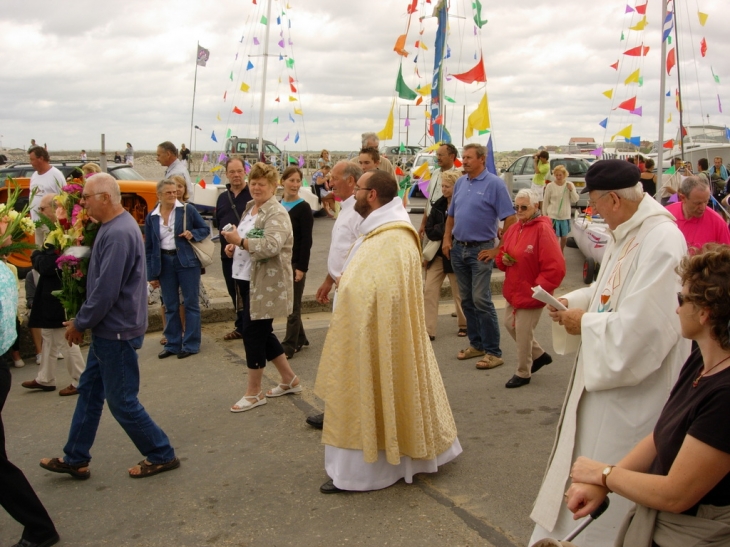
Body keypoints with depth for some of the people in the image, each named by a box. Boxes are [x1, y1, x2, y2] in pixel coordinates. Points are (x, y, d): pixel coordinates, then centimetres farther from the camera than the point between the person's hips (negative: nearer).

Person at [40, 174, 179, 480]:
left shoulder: (119, 233, -24)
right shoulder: (112, 227, 9)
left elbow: (105, 291, -26)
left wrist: (80, 324, -13)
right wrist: (82, 320, 13)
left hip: (117, 333, -10)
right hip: (107, 330, 10)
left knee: (122, 401, 2)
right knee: (89, 392, 17)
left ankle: (162, 456, 16)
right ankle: (75, 459, 29)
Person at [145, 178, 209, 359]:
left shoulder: (187, 210, -4)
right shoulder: (151, 217, 4)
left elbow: (205, 229, 5)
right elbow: (148, 248, 7)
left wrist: (193, 234, -16)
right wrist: (151, 274, 5)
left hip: (187, 261, -3)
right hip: (164, 263, 3)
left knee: (191, 303, 3)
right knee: (170, 306, 10)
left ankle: (191, 345, 12)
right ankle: (173, 344, 21)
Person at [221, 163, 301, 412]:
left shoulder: (277, 214, -14)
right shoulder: (250, 208, 14)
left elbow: (271, 246, -29)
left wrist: (240, 241, -32)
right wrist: (233, 246, 6)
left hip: (266, 283, -9)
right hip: (247, 280, 9)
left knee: (253, 333, -3)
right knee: (261, 333, 15)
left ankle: (254, 392, 12)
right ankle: (289, 380, 29)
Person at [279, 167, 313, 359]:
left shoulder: (303, 208, -9)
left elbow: (306, 241, -13)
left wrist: (302, 267, -18)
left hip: (295, 263, -6)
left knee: (293, 306, 2)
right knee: (286, 303, 15)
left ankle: (289, 346, 9)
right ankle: (300, 338, 29)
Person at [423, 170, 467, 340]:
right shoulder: (438, 205, 4)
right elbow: (429, 231, -2)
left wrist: (440, 231, -15)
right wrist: (447, 231, -16)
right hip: (437, 255, 5)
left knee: (459, 293, 11)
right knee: (429, 291, -2)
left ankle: (464, 325, 31)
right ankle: (428, 330, 0)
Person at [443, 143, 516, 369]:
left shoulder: (494, 184, -10)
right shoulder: (460, 182, 10)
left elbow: (510, 219, -12)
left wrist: (498, 249, -14)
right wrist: (446, 239, 7)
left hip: (480, 249, -6)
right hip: (458, 249, 7)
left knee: (481, 300, -10)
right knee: (467, 300, 11)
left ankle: (493, 352, -3)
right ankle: (476, 344, 23)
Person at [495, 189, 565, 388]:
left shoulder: (543, 230, -18)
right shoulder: (514, 228, 6)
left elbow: (556, 268, -22)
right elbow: (502, 255, 19)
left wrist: (538, 288, -21)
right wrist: (503, 259, -4)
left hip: (531, 294, -8)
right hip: (513, 291, 8)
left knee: (523, 333, 1)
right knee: (510, 325, 17)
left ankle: (523, 373, 21)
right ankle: (539, 355, 38)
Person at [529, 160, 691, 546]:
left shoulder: (661, 241, -26)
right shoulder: (625, 233, 6)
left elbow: (641, 326, -30)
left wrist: (585, 323, -16)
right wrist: (573, 301, 3)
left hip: (636, 388, -10)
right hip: (606, 373, 10)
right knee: (584, 461, 22)